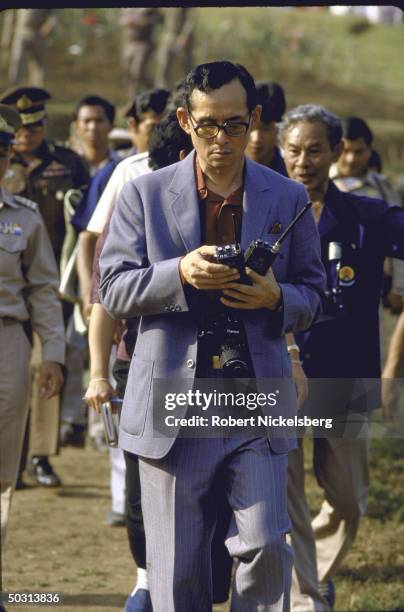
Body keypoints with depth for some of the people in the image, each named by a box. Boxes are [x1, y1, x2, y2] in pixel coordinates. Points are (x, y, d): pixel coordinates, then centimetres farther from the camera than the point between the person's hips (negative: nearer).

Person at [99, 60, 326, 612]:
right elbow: (114, 290, -1)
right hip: (172, 408, 0)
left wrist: (276, 297, -12)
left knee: (265, 547, -11)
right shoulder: (145, 194, 3)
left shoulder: (287, 199, 7)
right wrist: (180, 273, -19)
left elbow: (312, 295, 12)